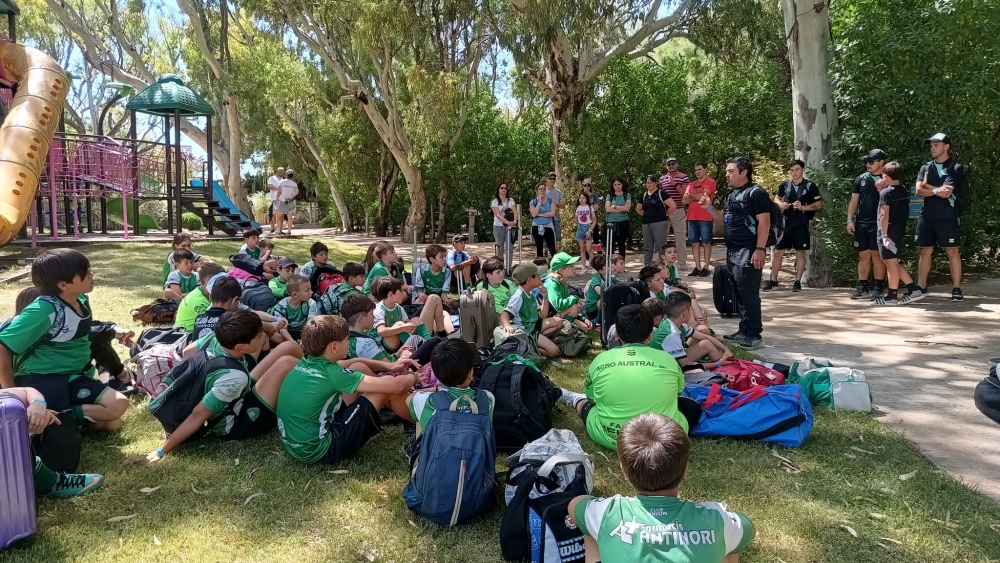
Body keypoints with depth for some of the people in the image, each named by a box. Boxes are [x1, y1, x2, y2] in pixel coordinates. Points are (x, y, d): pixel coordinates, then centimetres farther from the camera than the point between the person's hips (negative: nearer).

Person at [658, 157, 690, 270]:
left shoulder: (683, 177, 0)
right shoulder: (662, 178, 12)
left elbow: (685, 194, -8)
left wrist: (675, 184, -15)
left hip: (678, 211, -4)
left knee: (680, 237, -1)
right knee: (662, 237, 6)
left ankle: (683, 262, 6)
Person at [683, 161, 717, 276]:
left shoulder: (710, 182, -1)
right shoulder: (691, 184, 17)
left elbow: (704, 195, -14)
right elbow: (684, 200, 8)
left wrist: (691, 195, 2)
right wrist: (698, 196, -5)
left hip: (705, 218, -6)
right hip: (692, 218, 6)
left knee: (706, 243, -1)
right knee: (694, 243, 5)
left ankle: (706, 268, 1)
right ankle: (697, 267, 10)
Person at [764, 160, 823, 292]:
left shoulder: (810, 186, -3)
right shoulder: (785, 185, 5)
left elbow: (819, 205, -2)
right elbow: (776, 198, 20)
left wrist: (803, 207, -17)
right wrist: (781, 204, -2)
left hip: (801, 225, -3)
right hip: (785, 223, 3)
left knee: (800, 253, 3)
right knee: (778, 252, 3)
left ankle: (797, 282, 11)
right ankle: (773, 281, 13)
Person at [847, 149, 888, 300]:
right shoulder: (861, 179, 11)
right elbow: (854, 201, 13)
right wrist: (850, 220, 4)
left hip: (878, 224, -3)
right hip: (861, 223, 3)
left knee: (877, 255, -3)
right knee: (864, 256, 7)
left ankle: (878, 288, 2)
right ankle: (862, 287, 12)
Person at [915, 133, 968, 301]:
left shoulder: (955, 168, -2)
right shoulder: (925, 168, 12)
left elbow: (946, 192, -14)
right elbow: (919, 191, -2)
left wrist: (928, 186, -4)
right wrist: (937, 190, -14)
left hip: (947, 217, -4)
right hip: (927, 216, 4)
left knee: (952, 252, 0)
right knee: (925, 251, 7)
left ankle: (956, 289, 5)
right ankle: (921, 287, 11)